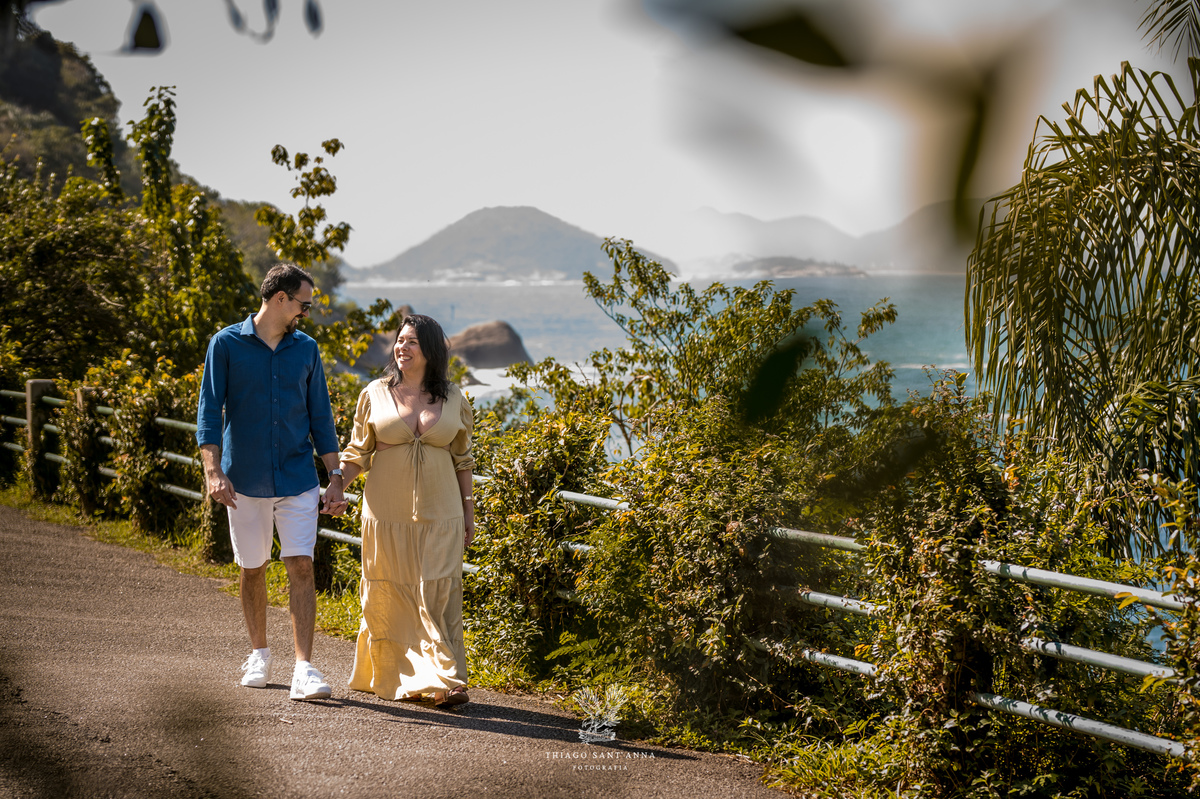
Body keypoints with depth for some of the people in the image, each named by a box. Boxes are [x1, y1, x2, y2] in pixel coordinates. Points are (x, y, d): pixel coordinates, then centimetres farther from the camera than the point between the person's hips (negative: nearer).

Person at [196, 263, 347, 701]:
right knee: (252, 569, 10)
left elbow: (320, 416, 11)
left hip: (297, 479, 1)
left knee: (301, 567, -9)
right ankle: (259, 654, 29)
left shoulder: (306, 349, 7)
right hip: (246, 481, -1)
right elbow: (209, 411, -5)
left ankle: (304, 668, -12)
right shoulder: (227, 344, -3)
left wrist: (335, 476, 6)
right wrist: (213, 472, -16)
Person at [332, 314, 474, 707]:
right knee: (388, 596, 5)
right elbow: (357, 452, 5)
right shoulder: (375, 394, 2)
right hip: (387, 513, 0)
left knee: (438, 594, -6)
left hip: (439, 516, 0)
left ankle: (445, 682, -8)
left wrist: (468, 511, 9)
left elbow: (462, 459, 11)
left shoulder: (453, 399, 5)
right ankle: (386, 676, 19)